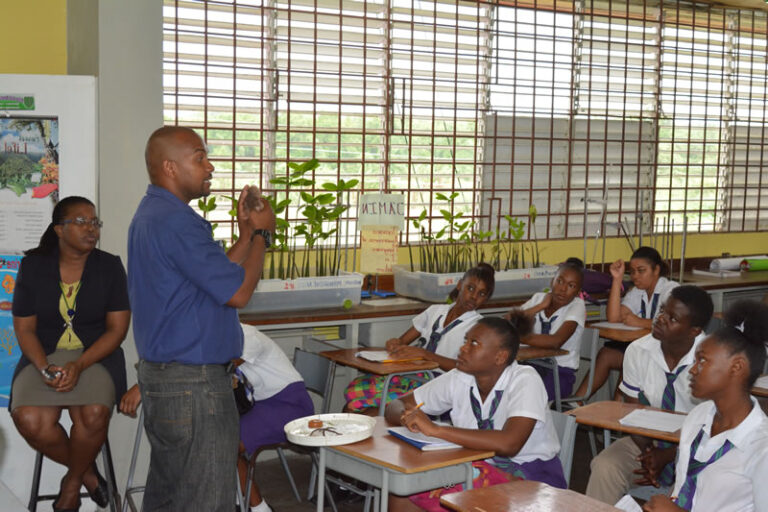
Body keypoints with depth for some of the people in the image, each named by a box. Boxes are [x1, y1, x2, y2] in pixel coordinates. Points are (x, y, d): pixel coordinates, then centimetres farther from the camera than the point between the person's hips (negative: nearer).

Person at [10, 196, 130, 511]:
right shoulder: (33, 266, 2)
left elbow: (117, 328, -4)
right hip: (44, 356, 1)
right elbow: (24, 327, 3)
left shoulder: (109, 267, -1)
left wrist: (79, 366, -18)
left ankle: (73, 483, 0)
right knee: (30, 421, -28)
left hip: (95, 356, -1)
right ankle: (86, 472, 1)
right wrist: (44, 367, -16)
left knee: (94, 416, -31)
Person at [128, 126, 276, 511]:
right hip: (193, 382, -11)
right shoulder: (176, 221, -19)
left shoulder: (151, 214, 14)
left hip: (160, 374, 11)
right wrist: (262, 233, -5)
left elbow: (215, 277, 16)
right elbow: (237, 293, -18)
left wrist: (247, 234, 9)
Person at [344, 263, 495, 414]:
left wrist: (423, 353, -22)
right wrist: (396, 343, -7)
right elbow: (403, 340, 19)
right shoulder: (435, 311, 18)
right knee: (356, 387, -19)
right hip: (411, 376, 5)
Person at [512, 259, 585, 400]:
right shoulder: (539, 298, 7)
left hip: (562, 372, -5)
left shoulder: (577, 305, -9)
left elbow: (556, 341, -25)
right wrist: (540, 307, -10)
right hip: (535, 365, 5)